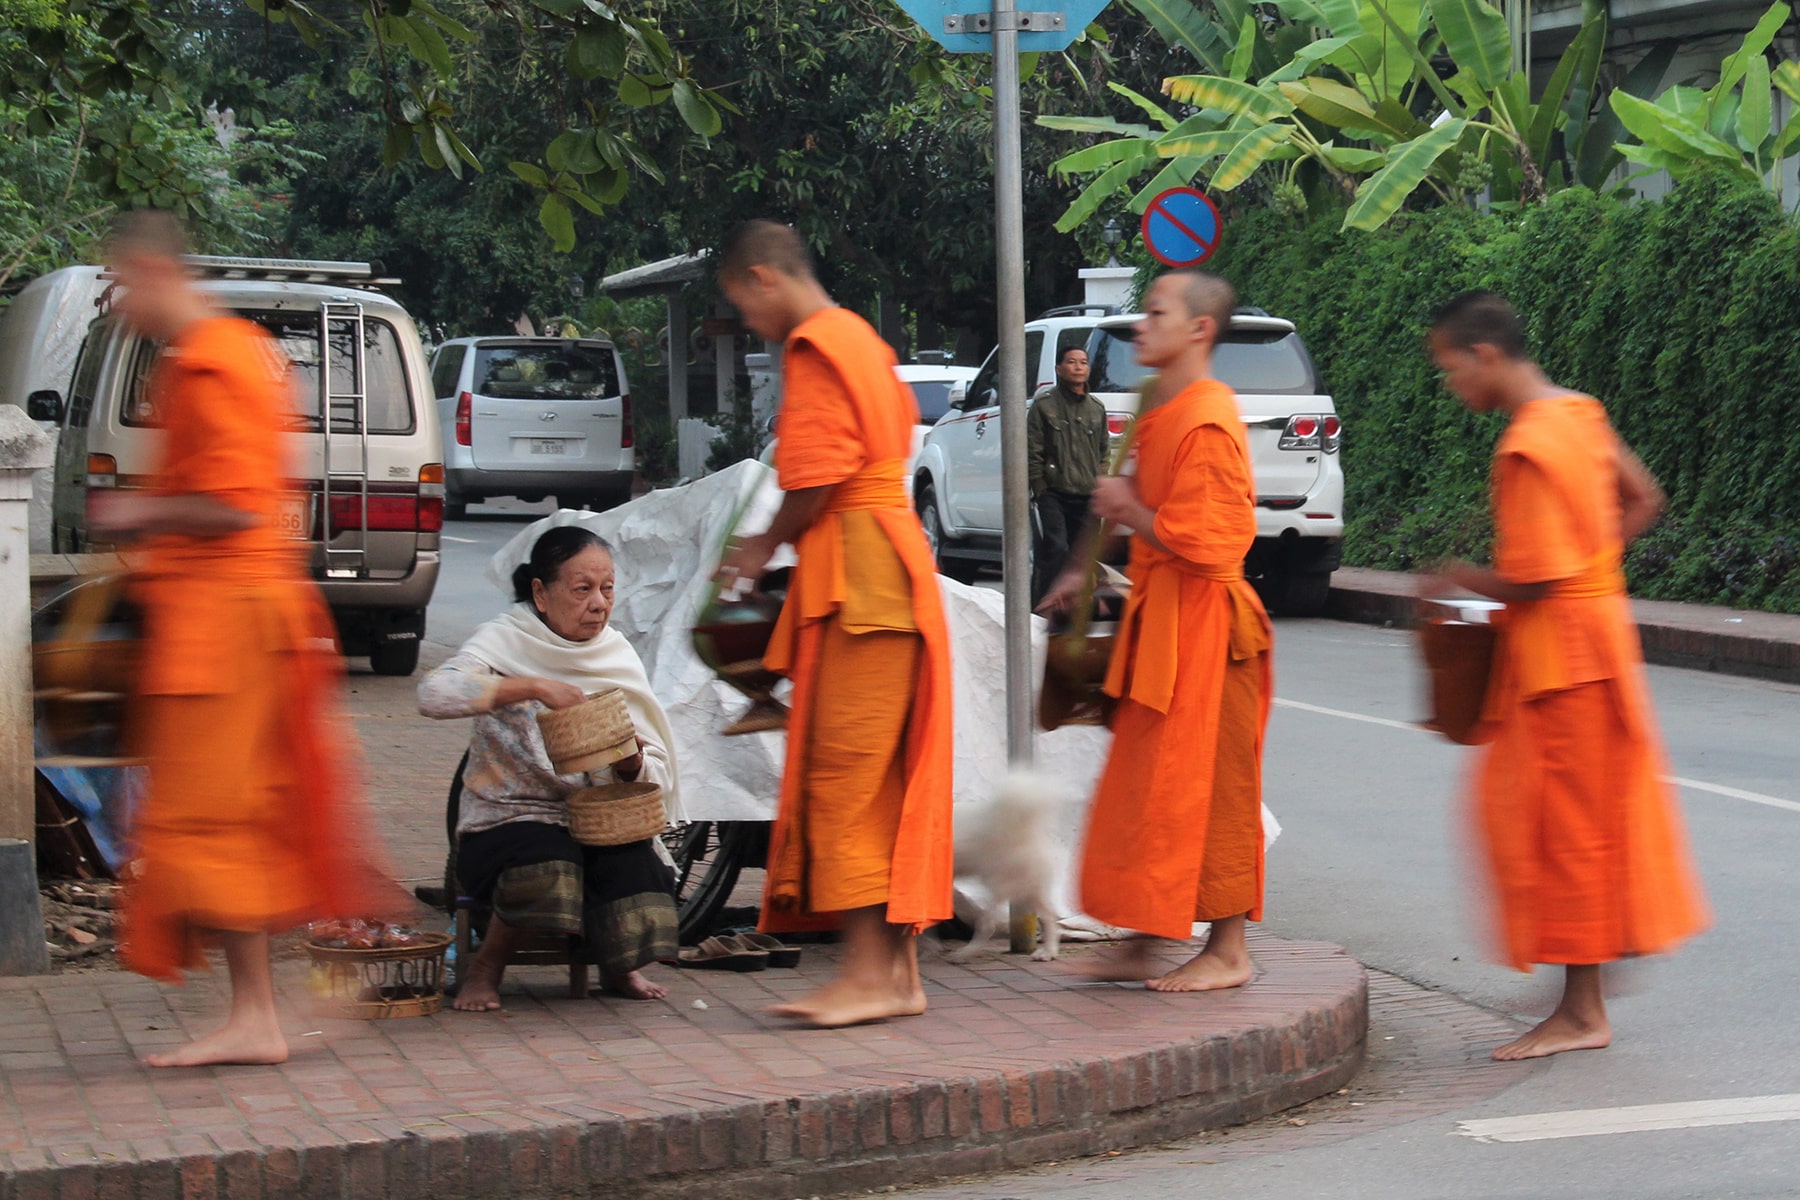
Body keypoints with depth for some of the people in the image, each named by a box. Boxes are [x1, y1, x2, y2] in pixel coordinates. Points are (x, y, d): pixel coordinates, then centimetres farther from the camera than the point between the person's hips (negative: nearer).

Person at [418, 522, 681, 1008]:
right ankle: (486, 968, -5)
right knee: (546, 863, -35)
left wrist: (631, 764, -20)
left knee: (635, 858, -28)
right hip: (506, 821, -3)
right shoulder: (506, 641, -6)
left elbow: (659, 775, 4)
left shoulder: (619, 657, 7)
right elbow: (434, 694, -27)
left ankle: (619, 966, 6)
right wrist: (535, 687, -32)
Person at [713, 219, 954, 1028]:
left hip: (855, 570, -10)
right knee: (884, 773, 9)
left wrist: (767, 545, 0)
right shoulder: (858, 339, 21)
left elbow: (816, 477, -17)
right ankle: (899, 969, 10)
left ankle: (869, 969, -13)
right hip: (892, 559, 10)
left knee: (844, 771, -10)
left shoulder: (813, 348, -9)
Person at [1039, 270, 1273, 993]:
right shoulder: (1159, 411, 14)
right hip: (1159, 620, 10)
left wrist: (1128, 510, -11)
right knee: (1146, 783, 12)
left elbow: (1200, 540, -23)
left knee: (1207, 785, -3)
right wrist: (1090, 574, 19)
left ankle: (1228, 952, 5)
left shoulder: (1208, 421, -17)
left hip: (1202, 627, -10)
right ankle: (1145, 941, 19)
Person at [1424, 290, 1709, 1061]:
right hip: (1597, 618, 9)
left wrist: (1458, 579, -7)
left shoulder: (1527, 449, -23)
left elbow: (1531, 581, -23)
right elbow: (1642, 500, 15)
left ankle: (1582, 1012, 7)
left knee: (1565, 822, -1)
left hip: (1561, 647, -9)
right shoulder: (1580, 414, 5)